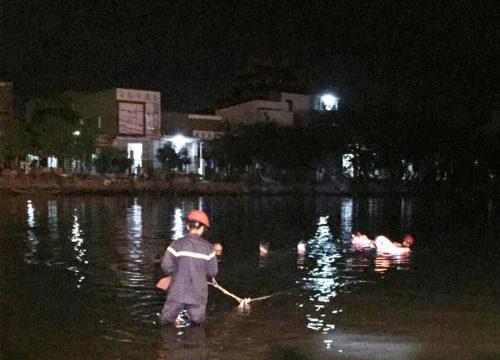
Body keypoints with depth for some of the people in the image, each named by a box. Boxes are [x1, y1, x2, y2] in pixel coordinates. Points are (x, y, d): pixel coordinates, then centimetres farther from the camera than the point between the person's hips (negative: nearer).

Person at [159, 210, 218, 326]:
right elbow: (213, 272, -2)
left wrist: (176, 273, 9)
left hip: (177, 293, -1)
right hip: (198, 295, 1)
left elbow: (166, 266, -11)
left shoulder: (177, 244, -9)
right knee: (198, 325, 16)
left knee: (165, 324, 14)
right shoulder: (207, 247, -5)